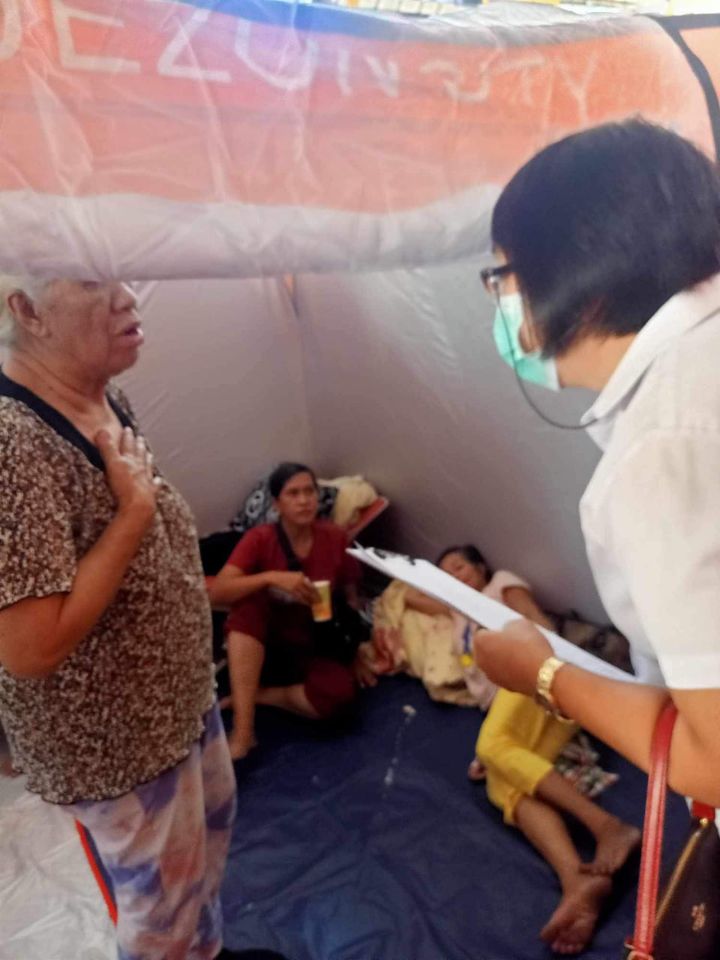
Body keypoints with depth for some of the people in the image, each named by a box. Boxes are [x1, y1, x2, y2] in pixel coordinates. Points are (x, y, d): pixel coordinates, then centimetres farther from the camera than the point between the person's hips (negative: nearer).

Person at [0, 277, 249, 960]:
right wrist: (136, 506, -29)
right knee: (160, 899, 16)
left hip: (177, 692, 9)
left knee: (210, 828, 30)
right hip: (112, 731, -9)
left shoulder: (106, 403, -3)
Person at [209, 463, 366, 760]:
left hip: (314, 651, 1)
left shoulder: (335, 537, -6)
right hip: (264, 646, -1)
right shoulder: (260, 539, -12)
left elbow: (350, 599, 6)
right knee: (249, 603, -33)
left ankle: (246, 697, -10)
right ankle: (242, 731, -32)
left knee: (340, 691, -32)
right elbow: (216, 593, -23)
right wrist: (272, 577, -36)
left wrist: (357, 651, -2)